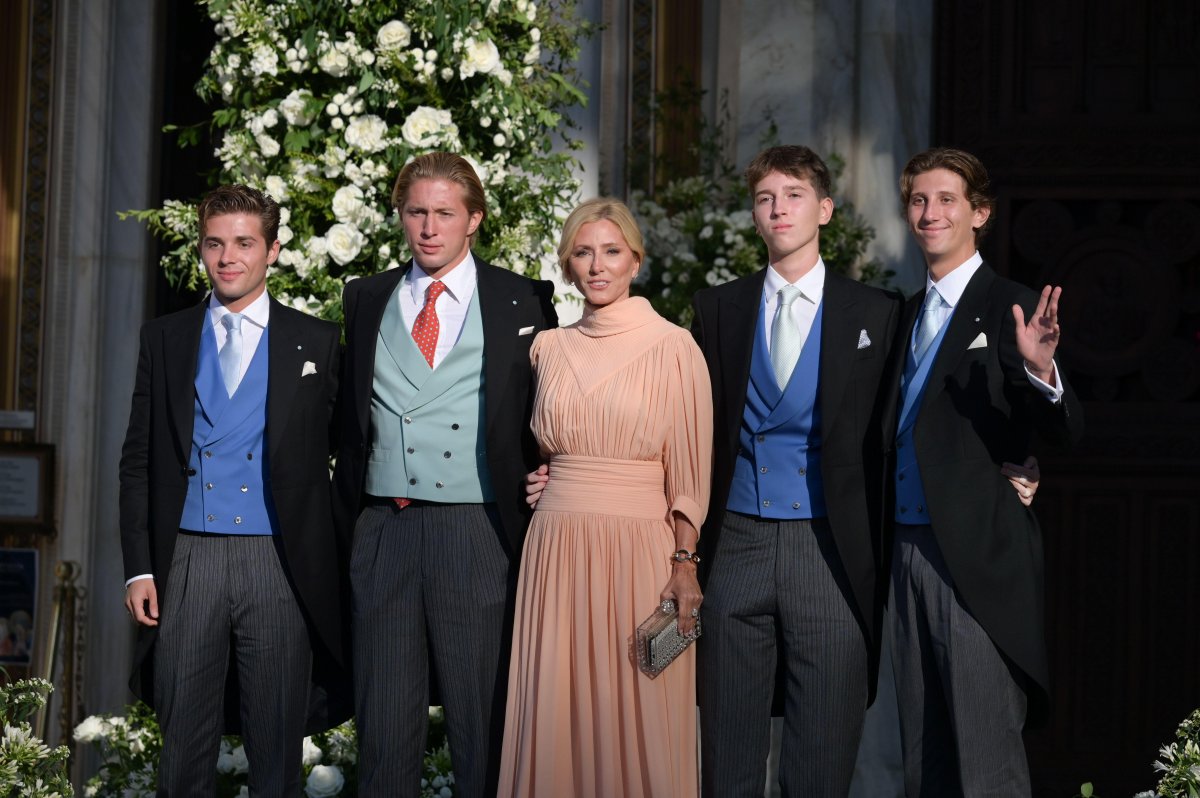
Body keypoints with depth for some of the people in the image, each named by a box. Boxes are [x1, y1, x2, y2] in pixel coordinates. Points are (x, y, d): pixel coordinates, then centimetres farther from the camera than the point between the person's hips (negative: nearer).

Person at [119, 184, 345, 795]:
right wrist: (139, 567, 2)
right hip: (186, 560, 1)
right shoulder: (163, 339, 11)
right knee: (184, 748, 4)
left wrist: (337, 568, -2)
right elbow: (138, 461, 10)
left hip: (278, 563, -1)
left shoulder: (316, 343, 7)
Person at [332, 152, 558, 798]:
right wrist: (346, 520, 7)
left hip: (476, 533, -3)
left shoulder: (521, 302, 4)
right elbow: (350, 414, 15)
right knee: (383, 726, 6)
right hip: (382, 531, 3)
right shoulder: (367, 300, 13)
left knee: (483, 727, 0)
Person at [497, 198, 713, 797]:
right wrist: (527, 479, 5)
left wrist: (685, 563, -9)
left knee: (639, 710, 0)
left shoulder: (671, 348, -2)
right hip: (556, 546, 4)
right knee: (555, 709, 4)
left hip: (639, 546, -4)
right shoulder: (548, 348, 10)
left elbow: (689, 467, -3)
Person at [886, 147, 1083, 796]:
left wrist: (1041, 370, -36)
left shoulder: (1012, 309, -7)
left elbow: (1065, 431, -17)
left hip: (978, 556, -7)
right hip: (909, 548, 7)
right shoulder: (908, 315, 15)